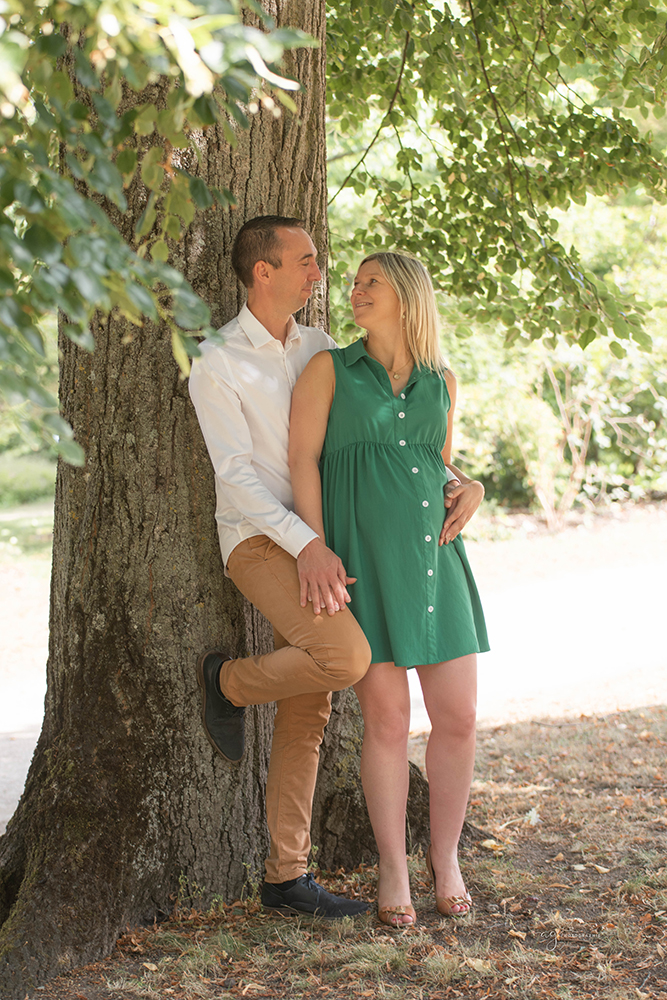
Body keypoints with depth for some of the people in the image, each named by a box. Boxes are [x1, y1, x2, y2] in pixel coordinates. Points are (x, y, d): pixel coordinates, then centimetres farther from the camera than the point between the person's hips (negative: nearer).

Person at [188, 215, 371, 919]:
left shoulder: (320, 350, 12)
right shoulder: (216, 364, -6)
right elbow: (236, 473, -14)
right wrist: (307, 544, -25)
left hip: (313, 547, 6)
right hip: (258, 541, -6)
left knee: (306, 716, 5)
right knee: (347, 658, -28)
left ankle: (285, 876, 12)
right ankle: (229, 682, 0)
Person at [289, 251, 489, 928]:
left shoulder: (441, 382, 14)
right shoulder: (329, 369, 4)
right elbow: (301, 461, -4)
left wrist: (471, 489, 0)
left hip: (432, 555, 4)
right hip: (360, 557, -3)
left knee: (457, 717, 0)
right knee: (387, 720, -3)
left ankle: (445, 857, 21)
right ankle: (393, 870, 14)